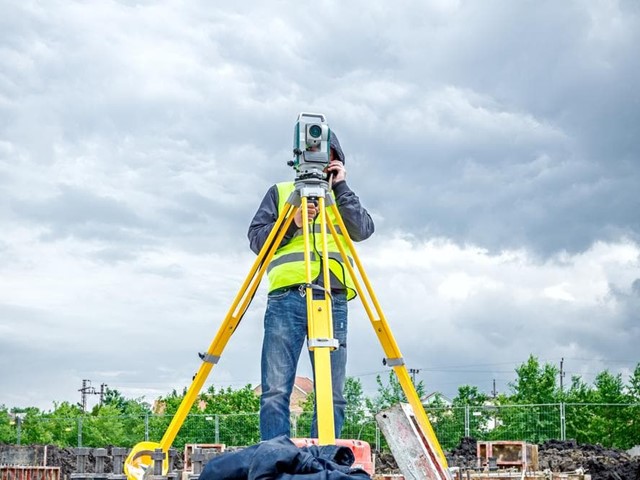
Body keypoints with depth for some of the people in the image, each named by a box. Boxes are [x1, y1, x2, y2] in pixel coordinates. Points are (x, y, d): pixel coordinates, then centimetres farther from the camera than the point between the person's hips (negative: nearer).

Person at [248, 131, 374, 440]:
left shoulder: (344, 199, 25)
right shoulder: (280, 192, 22)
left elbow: (363, 230, 5)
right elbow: (256, 238, 12)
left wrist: (340, 187, 4)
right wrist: (292, 224, -3)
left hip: (333, 301, 1)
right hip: (286, 298, -1)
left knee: (333, 395, -4)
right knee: (275, 391, -10)